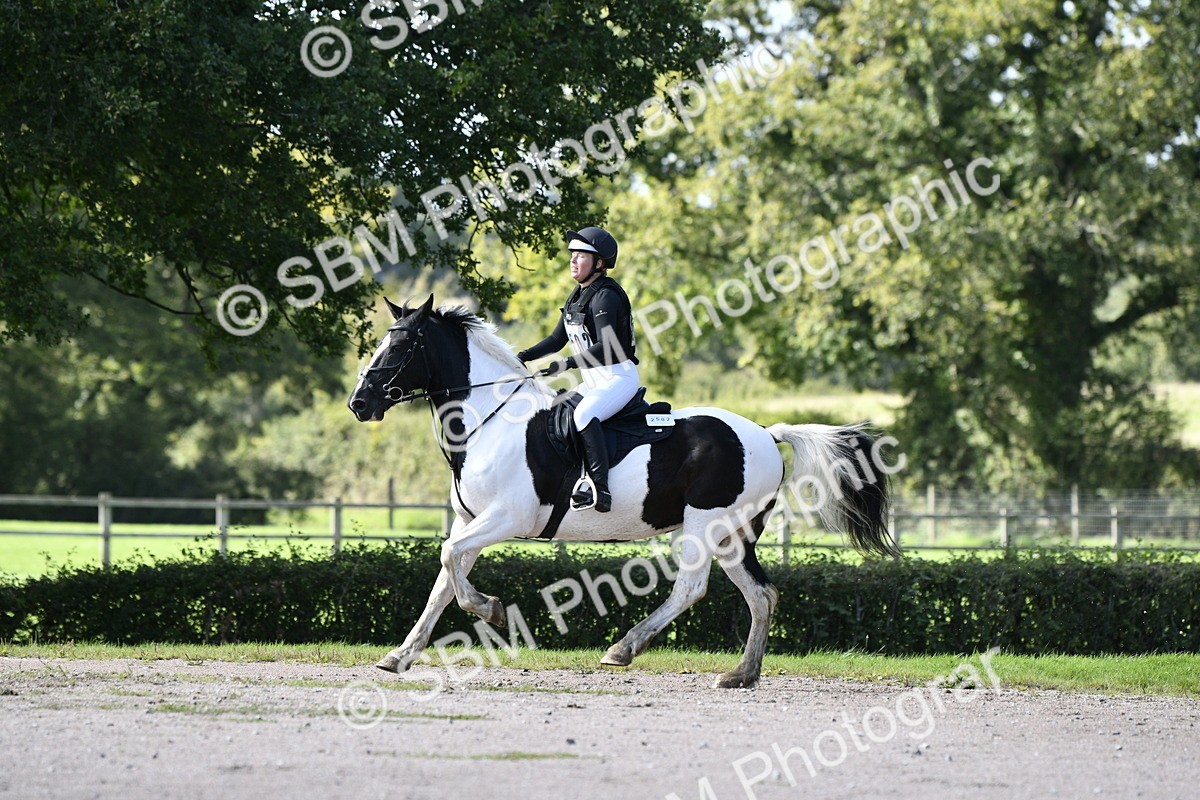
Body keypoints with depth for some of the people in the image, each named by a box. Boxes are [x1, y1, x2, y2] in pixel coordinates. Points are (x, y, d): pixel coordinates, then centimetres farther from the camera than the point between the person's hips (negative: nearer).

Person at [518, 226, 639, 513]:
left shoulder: (605, 296, -16)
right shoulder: (578, 296, 14)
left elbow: (606, 348, -26)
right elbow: (557, 339, 19)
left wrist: (567, 364, -34)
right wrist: (524, 357, 5)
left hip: (619, 376, -11)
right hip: (594, 381, 11)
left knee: (584, 414, -33)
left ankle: (599, 488, -39)